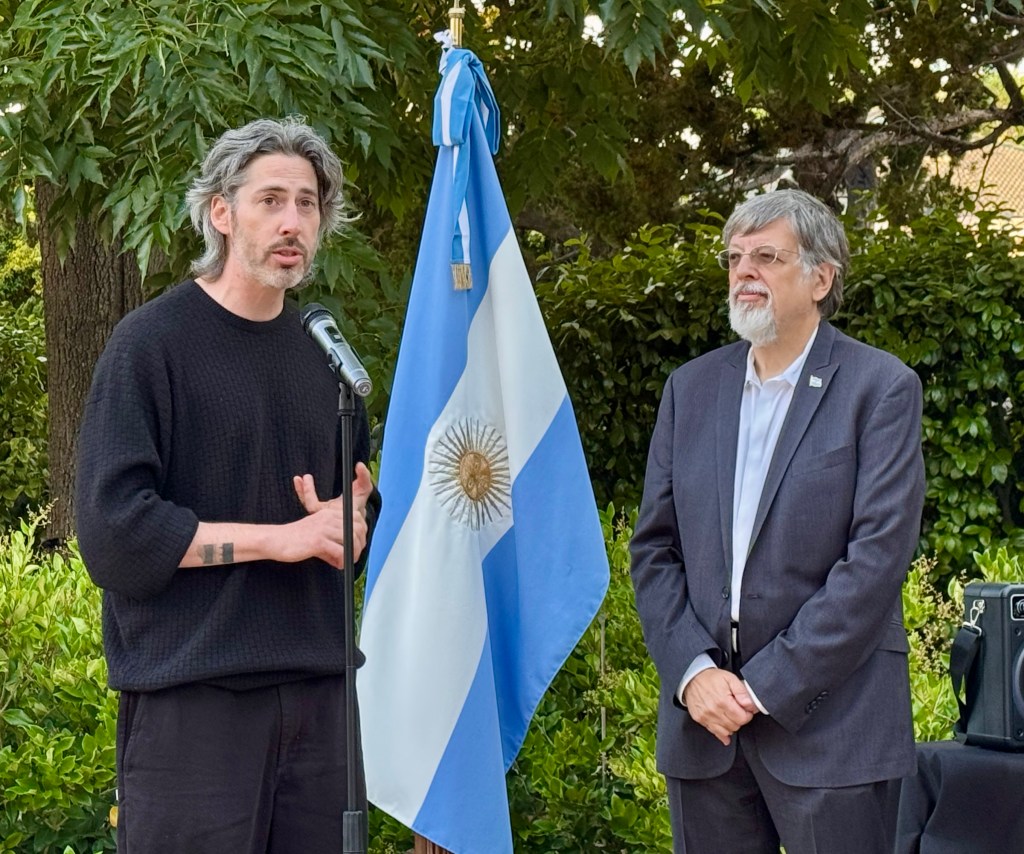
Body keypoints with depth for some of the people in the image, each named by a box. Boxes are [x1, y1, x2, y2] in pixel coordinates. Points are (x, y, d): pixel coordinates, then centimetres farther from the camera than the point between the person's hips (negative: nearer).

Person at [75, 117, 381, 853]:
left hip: (319, 689, 6)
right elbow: (113, 529, -12)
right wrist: (283, 538, -12)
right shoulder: (152, 343, -5)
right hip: (192, 698, -5)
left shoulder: (323, 353, 14)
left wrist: (347, 527, -4)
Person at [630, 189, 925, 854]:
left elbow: (878, 557, -11)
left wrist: (768, 685, -14)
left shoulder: (881, 388, -3)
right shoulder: (692, 387, 11)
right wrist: (693, 672, -6)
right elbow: (654, 549, 9)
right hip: (703, 721, 4)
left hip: (827, 720, -4)